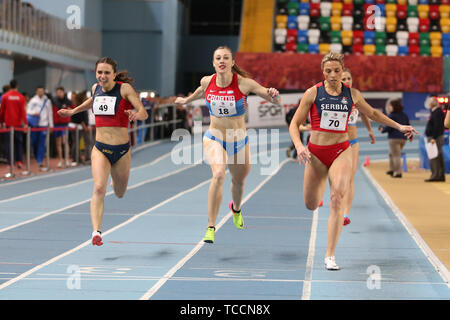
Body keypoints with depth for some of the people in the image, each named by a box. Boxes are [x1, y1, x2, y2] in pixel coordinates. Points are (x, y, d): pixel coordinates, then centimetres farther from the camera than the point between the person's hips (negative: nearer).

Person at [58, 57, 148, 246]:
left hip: (121, 149, -2)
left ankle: (116, 180, 55)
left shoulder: (125, 88, -10)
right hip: (100, 148, 2)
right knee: (99, 188, -20)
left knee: (120, 194, 17)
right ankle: (96, 232, -25)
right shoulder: (96, 88, 4)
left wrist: (136, 115, -37)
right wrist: (74, 111, 27)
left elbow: (144, 113, -16)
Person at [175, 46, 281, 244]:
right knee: (218, 174, -28)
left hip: (239, 141, 1)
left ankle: (236, 208, 58)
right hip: (214, 138, -1)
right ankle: (210, 228, -25)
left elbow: (275, 101, -14)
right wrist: (186, 100, 35)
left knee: (238, 181, 20)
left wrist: (274, 95, -37)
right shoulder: (207, 81, -8)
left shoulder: (244, 83, -16)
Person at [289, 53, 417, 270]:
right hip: (316, 152, 0)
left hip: (341, 151, 0)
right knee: (311, 205, 9)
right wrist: (299, 146, -18)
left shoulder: (352, 95, 3)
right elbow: (294, 124, -1)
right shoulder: (313, 93, -3)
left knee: (337, 199, -20)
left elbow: (373, 114, 22)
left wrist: (399, 126, 20)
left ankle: (330, 256, -16)